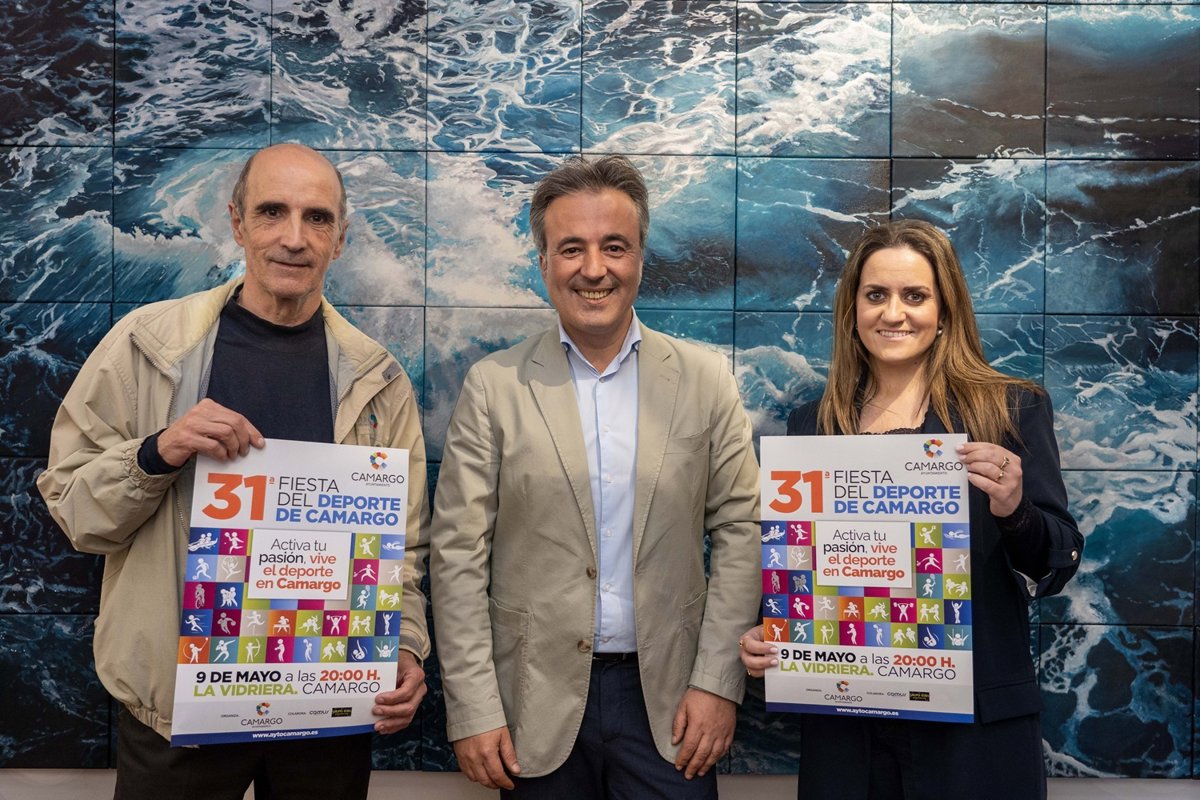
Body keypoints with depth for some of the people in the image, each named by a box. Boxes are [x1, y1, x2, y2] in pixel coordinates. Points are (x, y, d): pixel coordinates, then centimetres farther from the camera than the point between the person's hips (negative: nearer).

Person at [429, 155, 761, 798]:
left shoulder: (705, 379, 2)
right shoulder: (494, 386, -2)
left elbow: (739, 531, 1)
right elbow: (457, 553, -3)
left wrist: (717, 682, -5)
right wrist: (473, 711, -7)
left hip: (667, 695, 1)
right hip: (537, 703, 0)